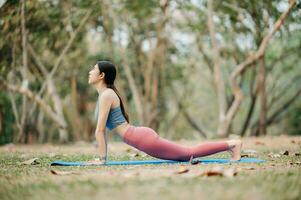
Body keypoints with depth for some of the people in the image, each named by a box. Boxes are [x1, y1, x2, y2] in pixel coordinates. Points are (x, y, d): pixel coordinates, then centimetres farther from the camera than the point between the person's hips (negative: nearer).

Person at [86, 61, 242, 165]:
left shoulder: (106, 95, -13)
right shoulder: (103, 95, 16)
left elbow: (100, 130, -16)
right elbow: (102, 129, 22)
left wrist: (101, 159, -13)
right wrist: (102, 156, 21)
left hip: (143, 138, -9)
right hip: (141, 137, 9)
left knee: (189, 154, -2)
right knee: (186, 155, 16)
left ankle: (231, 144, 3)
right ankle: (230, 144, 22)